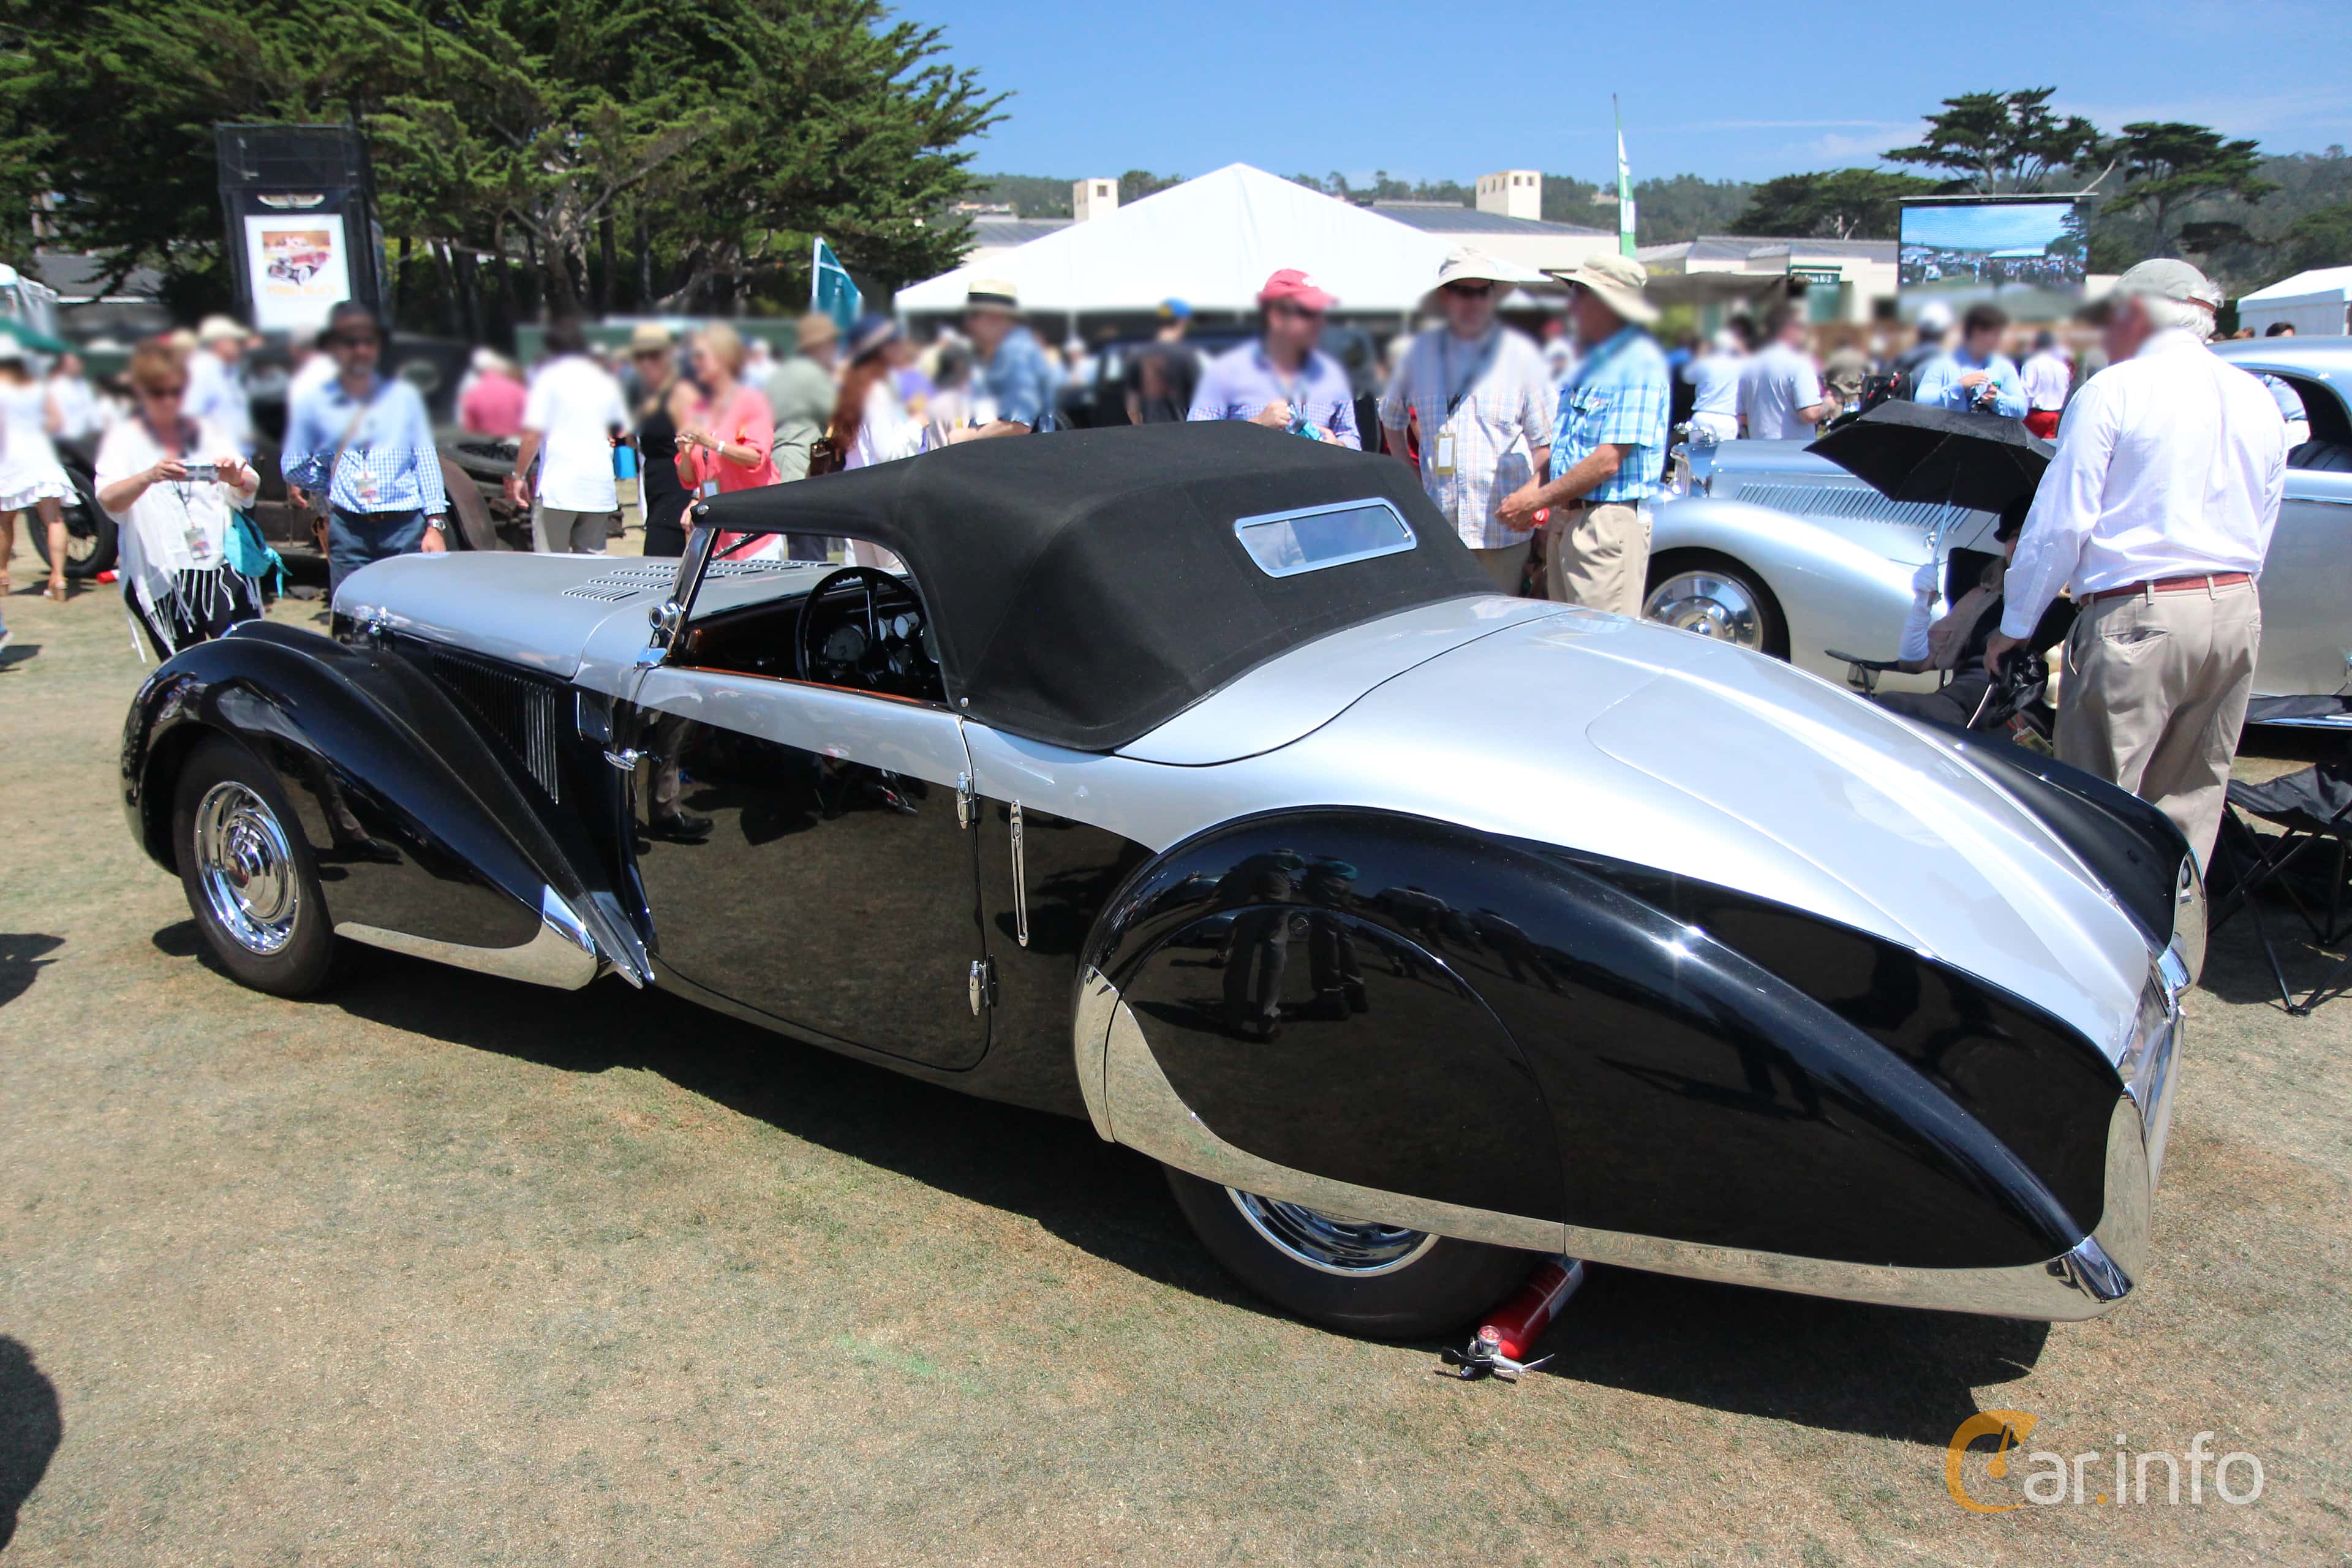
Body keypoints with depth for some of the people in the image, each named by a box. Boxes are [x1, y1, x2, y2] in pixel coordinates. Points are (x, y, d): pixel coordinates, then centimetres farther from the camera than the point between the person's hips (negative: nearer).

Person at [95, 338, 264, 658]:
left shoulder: (207, 431, 15)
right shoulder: (124, 439, 7)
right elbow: (108, 500, -8)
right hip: (160, 575, -1)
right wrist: (149, 476, -29)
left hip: (223, 565, 1)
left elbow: (250, 488, 4)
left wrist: (235, 477, -21)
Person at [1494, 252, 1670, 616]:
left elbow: (1608, 461, -18)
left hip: (1609, 521, -9)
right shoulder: (1588, 360, 19)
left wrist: (1537, 499, -12)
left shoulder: (1638, 362, -12)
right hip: (1565, 521, 9)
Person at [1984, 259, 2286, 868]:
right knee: (2191, 805, 14)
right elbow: (2261, 531, 19)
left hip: (2138, 617, -7)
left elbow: (2059, 524, -9)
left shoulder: (2114, 391, -6)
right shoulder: (2259, 400, 15)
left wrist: (2015, 625, -1)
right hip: (2239, 613, 7)